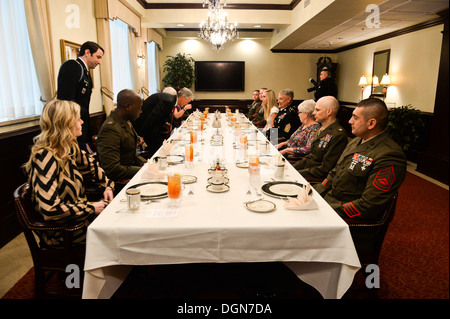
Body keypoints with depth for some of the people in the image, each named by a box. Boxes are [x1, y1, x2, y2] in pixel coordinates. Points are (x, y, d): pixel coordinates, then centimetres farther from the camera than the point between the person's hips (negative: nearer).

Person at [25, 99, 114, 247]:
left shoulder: (69, 147, -2)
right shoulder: (45, 157, -26)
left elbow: (89, 164, 18)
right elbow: (50, 210, -30)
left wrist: (107, 185, 4)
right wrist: (91, 208, -22)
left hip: (77, 211, 7)